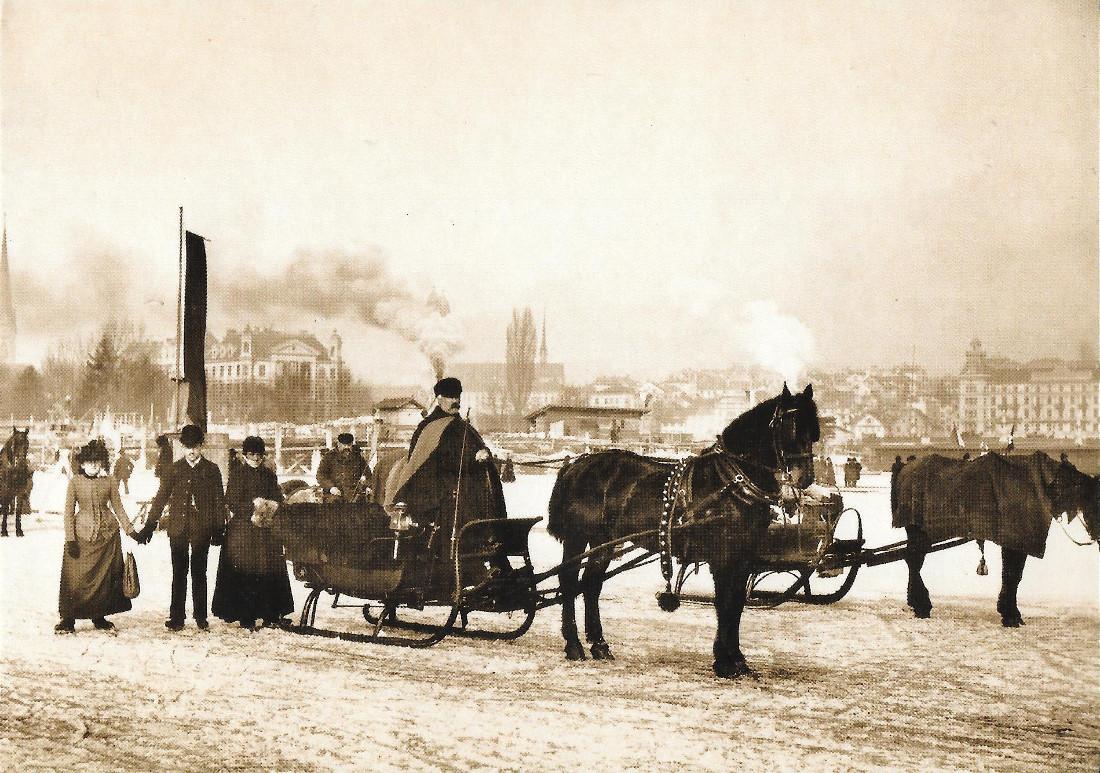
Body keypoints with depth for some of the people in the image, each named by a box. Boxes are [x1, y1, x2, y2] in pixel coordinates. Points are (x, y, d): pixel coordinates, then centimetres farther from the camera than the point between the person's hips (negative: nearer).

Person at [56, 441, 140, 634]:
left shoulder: (109, 482, 2)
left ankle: (99, 617, 18)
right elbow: (69, 512, -1)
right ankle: (68, 619, 6)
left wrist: (130, 530, 3)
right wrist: (70, 539, -7)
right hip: (82, 535, -2)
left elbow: (118, 508, 8)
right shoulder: (75, 482, -3)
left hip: (108, 534, 2)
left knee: (105, 577, 6)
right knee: (76, 577, -4)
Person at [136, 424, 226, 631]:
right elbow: (161, 497, 10)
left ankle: (201, 616, 13)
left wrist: (219, 528, 1)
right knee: (179, 573, 3)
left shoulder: (211, 470, 4)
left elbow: (219, 500, 6)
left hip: (202, 529, -1)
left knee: (199, 573, 6)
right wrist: (150, 524, 6)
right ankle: (176, 617, 7)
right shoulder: (174, 469, 7)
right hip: (178, 527, 1)